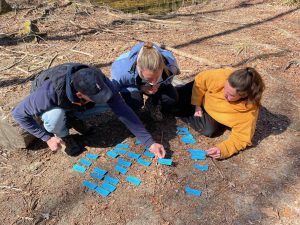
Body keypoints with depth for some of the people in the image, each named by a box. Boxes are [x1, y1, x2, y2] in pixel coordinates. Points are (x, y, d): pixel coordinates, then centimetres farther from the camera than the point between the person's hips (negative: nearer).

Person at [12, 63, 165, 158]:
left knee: (109, 103, -21)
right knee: (55, 117, -40)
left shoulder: (98, 81, -33)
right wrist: (47, 138, -23)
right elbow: (18, 113, -26)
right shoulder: (50, 92, -43)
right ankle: (62, 135, -3)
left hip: (73, 104, 3)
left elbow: (123, 111, -32)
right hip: (52, 105, -3)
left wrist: (149, 142, -34)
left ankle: (72, 118, 4)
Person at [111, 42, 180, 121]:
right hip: (132, 85, -2)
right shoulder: (123, 70, -43)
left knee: (172, 97, -20)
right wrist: (140, 87, -35)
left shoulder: (170, 62, -34)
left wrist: (158, 85, -34)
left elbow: (168, 80, -11)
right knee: (134, 102, -33)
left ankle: (152, 106, 11)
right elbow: (113, 88, -23)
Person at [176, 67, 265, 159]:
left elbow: (242, 137, -29)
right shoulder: (221, 76, -40)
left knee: (208, 130, -26)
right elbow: (200, 80, -19)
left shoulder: (249, 110, -39)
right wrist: (196, 104, -14)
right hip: (202, 98, 1)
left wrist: (223, 149, -46)